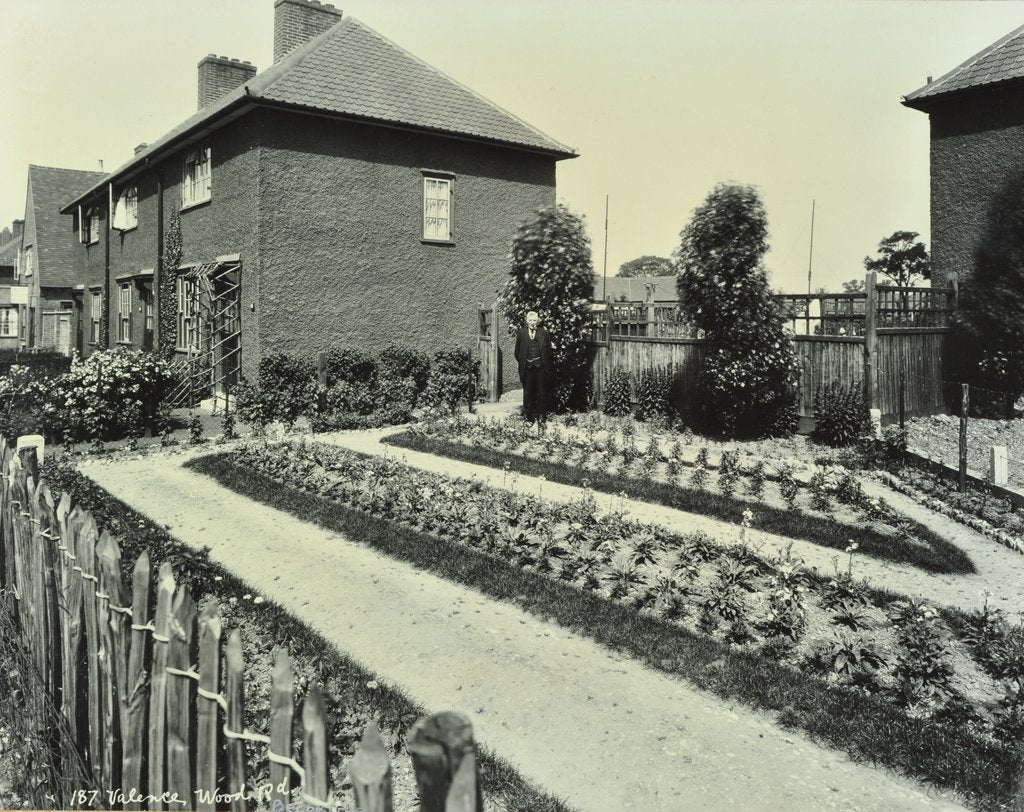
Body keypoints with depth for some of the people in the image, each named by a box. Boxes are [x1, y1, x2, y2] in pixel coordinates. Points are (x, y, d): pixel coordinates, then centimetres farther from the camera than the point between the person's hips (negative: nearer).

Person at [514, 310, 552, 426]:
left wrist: (548, 367, -1)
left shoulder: (543, 333, 2)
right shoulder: (522, 333, 3)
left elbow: (548, 350, 3)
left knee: (541, 393, 3)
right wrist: (522, 362, 2)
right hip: (527, 368, 0)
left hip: (540, 367, 0)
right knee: (528, 393, 6)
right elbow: (517, 351, 8)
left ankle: (542, 417, 11)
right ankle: (529, 417, 15)